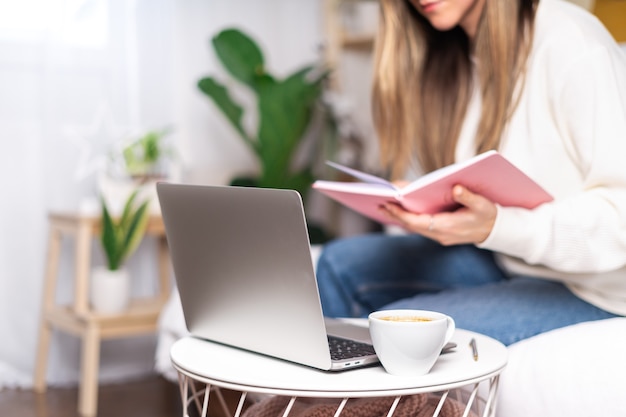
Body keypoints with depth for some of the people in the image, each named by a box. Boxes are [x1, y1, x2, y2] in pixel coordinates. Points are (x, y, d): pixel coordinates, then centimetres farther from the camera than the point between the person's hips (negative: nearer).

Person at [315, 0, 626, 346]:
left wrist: (496, 227, -32)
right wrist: (418, 209, -7)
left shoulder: (572, 44, -20)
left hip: (594, 289, -8)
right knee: (344, 262, -1)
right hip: (503, 260, 8)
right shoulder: (446, 59, 6)